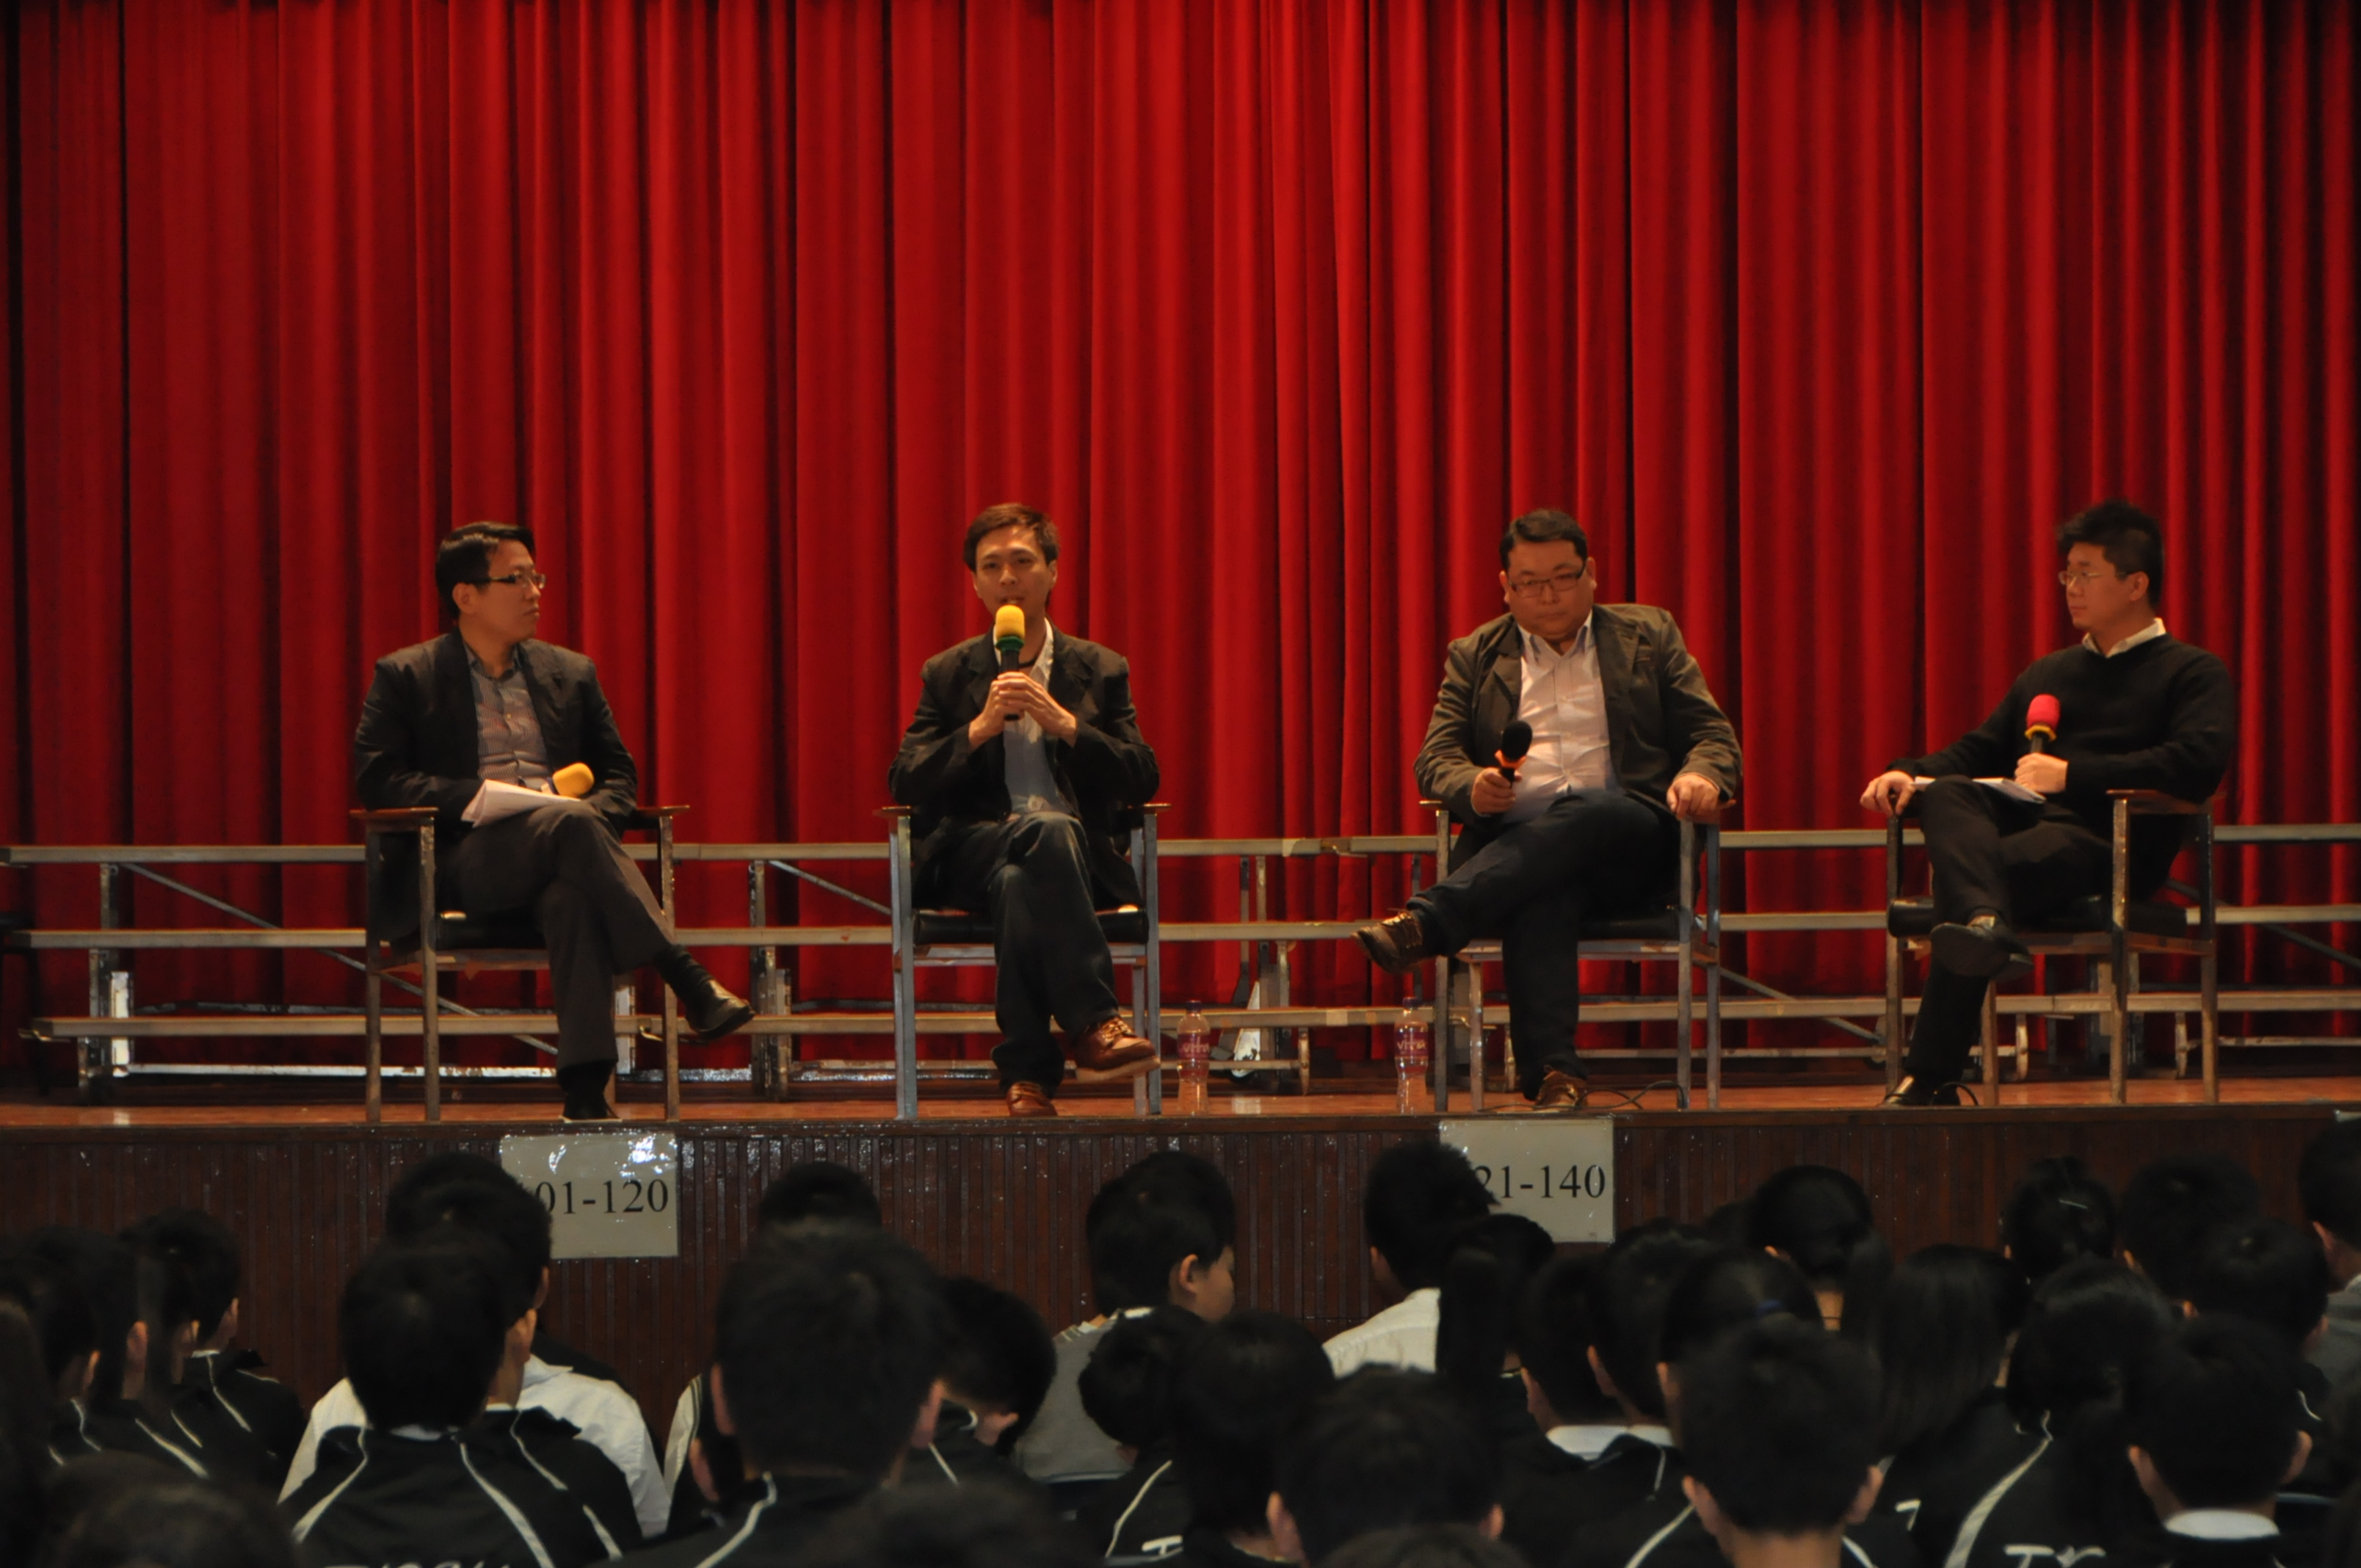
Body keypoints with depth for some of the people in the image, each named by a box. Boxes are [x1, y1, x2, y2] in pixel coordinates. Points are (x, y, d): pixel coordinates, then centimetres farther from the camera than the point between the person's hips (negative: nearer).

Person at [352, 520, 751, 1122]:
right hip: (463, 862, -3)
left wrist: (593, 821, -6)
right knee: (569, 821, -35)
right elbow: (376, 780, -2)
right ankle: (689, 985, -39)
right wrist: (488, 798, -13)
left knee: (574, 896, -37)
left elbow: (618, 776, 20)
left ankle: (586, 1092, -47)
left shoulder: (571, 673, 22)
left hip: (551, 864, 3)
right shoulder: (405, 678, 10)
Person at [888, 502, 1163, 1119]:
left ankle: (1027, 1075, -41)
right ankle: (1094, 1024, -43)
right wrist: (980, 728, -10)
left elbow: (1142, 782, 5)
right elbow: (907, 785, 4)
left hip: (1080, 859, 1)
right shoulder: (948, 674, 15)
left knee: (1022, 884, -38)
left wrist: (1065, 724, -9)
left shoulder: (1101, 671, 16)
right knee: (1048, 829, -37)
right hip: (973, 854, -1)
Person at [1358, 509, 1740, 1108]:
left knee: (1586, 811, -37)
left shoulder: (1648, 637, 19)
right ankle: (1552, 1073, -51)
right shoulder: (1475, 657, 22)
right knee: (1542, 897, -38)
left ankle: (1425, 923, -49)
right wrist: (1473, 787, -14)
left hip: (1628, 841, 0)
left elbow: (1711, 735, 13)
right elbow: (1436, 758, 12)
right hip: (1516, 842, 0)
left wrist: (1700, 777, -13)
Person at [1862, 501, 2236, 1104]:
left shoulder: (2193, 672, 9)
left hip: (2106, 845, -6)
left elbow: (2199, 765, -10)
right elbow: (1978, 751, 29)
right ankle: (1983, 921, -60)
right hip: (2019, 822, 6)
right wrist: (1908, 773, 5)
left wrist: (2072, 775, -15)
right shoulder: (2047, 674, 33)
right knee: (1945, 794, -29)